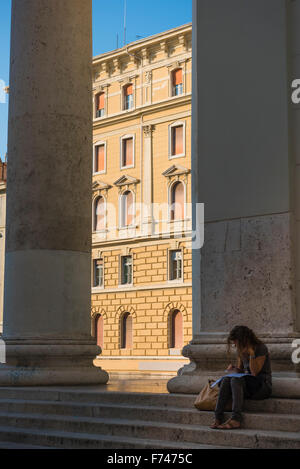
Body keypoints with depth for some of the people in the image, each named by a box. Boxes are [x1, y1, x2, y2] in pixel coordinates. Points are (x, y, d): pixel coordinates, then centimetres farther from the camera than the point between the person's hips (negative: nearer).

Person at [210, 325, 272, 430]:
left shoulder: (261, 348, -11)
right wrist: (233, 369, -6)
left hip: (262, 385, -6)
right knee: (226, 380, -23)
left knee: (236, 380, -32)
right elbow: (240, 369, 16)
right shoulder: (241, 350, 9)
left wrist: (251, 354, -26)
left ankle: (236, 419, -41)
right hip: (248, 385, 6)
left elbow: (255, 372, -17)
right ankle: (218, 418, -33)